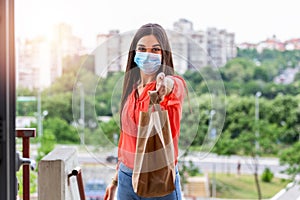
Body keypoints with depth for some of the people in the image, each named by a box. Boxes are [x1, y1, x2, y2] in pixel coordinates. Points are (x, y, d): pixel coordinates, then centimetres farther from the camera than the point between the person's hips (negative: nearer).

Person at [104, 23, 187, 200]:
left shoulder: (176, 84, -8)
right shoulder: (132, 88, 9)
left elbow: (175, 87, -35)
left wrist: (167, 85, -59)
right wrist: (116, 179, 21)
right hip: (127, 179, 5)